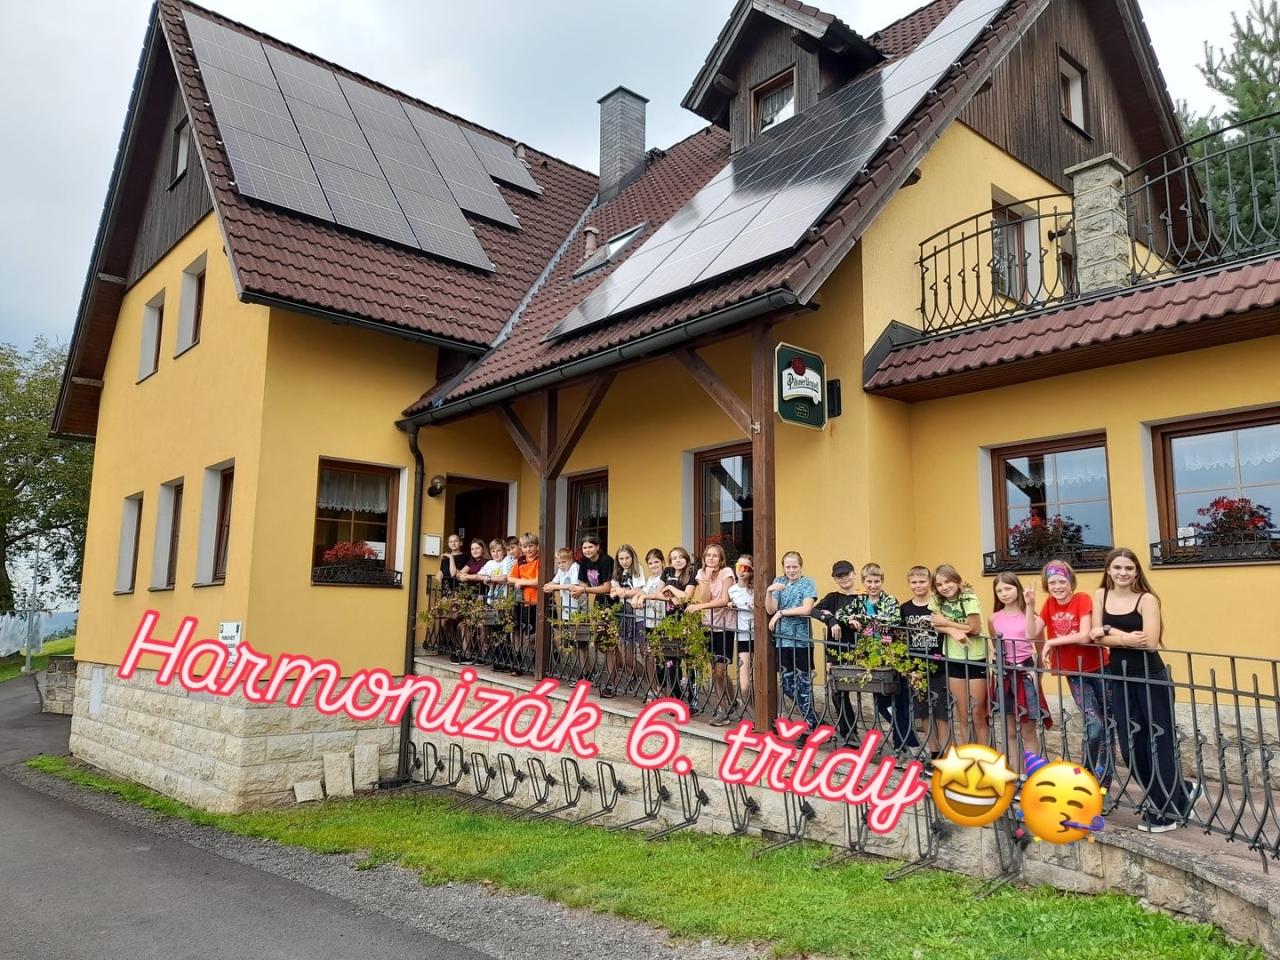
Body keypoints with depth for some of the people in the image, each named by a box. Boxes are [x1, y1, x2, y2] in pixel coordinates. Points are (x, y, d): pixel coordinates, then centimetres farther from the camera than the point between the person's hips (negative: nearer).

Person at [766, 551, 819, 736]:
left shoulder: (808, 583, -2)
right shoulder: (779, 582, 11)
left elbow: (806, 609, -16)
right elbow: (770, 610, 1)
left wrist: (781, 613, -11)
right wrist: (769, 591, -15)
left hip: (801, 640, -5)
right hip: (783, 639, 5)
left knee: (803, 685, -1)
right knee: (787, 685, 10)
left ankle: (809, 728, 9)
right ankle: (812, 719, 27)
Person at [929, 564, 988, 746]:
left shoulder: (969, 598, -15)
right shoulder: (937, 600, 0)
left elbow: (975, 629, -19)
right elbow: (936, 626, -3)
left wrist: (946, 623, -14)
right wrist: (953, 631, -21)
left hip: (976, 659, -5)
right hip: (953, 660, 5)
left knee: (978, 714, 0)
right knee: (963, 715, 11)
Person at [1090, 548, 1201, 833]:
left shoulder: (1147, 599, -9)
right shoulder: (1100, 595, 4)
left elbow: (1151, 643, -19)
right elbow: (1098, 637, -2)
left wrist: (1110, 631, -15)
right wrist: (1126, 638, -16)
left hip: (1150, 677, -5)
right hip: (1118, 678, 5)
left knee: (1159, 741, 2)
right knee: (1131, 745, 10)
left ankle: (1166, 809, 16)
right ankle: (1179, 792, 30)